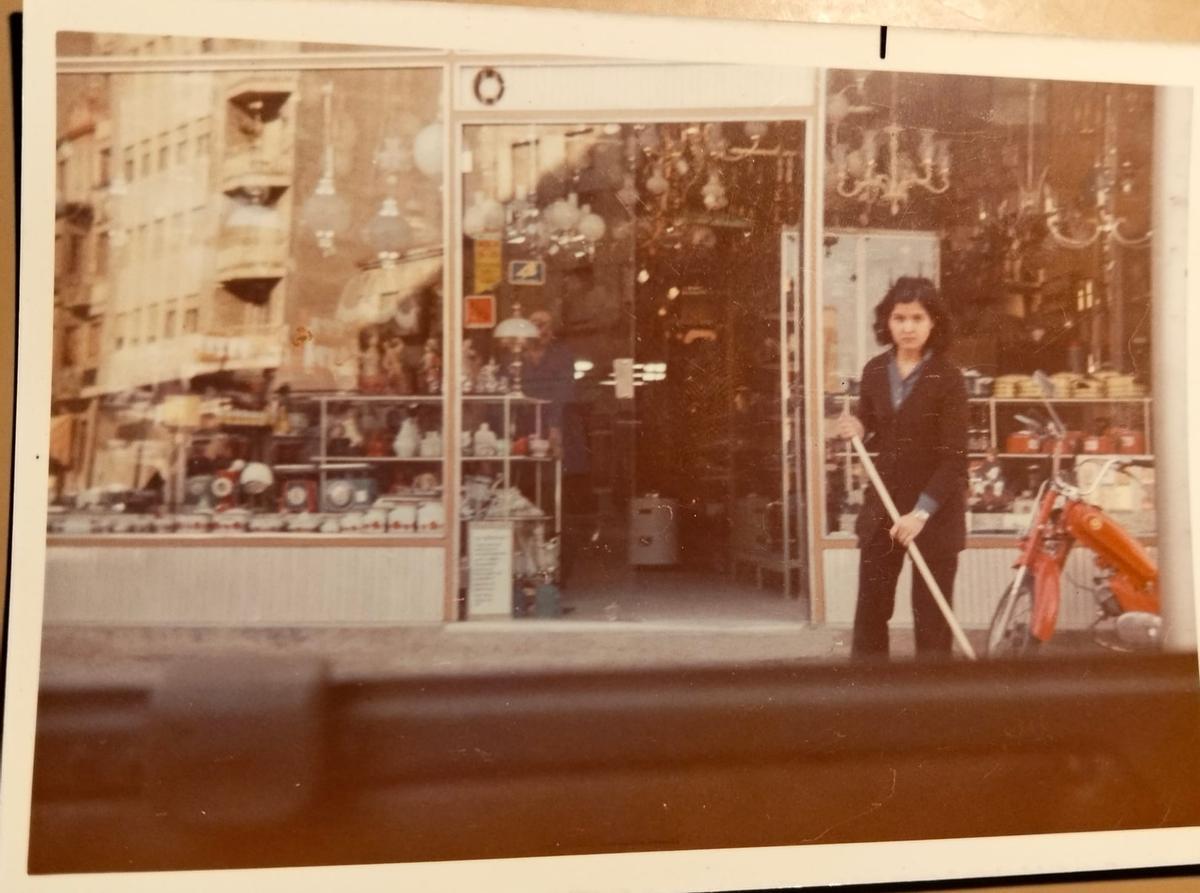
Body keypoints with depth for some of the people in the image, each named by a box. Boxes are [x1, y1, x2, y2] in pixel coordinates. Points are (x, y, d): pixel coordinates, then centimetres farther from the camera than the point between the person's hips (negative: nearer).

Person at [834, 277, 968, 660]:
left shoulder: (948, 378, -12)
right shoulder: (874, 371, 3)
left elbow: (954, 457, -15)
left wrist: (921, 511, -23)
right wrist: (857, 433, -10)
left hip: (936, 511, -4)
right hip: (882, 503, 5)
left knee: (931, 615, 6)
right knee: (869, 608, 10)